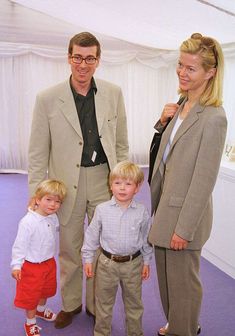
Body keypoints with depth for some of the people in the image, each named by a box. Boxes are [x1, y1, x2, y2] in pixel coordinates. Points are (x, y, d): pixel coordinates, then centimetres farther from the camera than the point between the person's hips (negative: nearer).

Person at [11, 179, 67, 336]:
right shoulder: (28, 222, -28)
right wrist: (16, 265, -23)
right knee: (31, 295, 11)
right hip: (32, 266, -7)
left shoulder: (53, 218, -6)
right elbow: (20, 245, -23)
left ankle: (41, 310, 56)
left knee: (47, 289, 28)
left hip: (50, 262, 7)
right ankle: (30, 323, 34)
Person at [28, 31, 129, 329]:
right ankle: (70, 304, 40)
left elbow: (121, 143, 6)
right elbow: (38, 154, -4)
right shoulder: (47, 99, -7)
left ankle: (97, 306, 37)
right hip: (67, 184, -1)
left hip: (104, 181, 2)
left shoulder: (113, 94, -1)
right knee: (69, 251, 16)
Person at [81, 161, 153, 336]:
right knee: (104, 302, 16)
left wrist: (146, 261, 5)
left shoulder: (142, 211, -9)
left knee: (134, 302, 18)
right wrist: (88, 259, 1)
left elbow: (146, 239, 2)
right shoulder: (102, 209, -10)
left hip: (133, 263, 0)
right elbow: (92, 235, -1)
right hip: (107, 262, 0)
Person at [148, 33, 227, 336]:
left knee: (182, 280, 12)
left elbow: (204, 179, -20)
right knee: (166, 275, 23)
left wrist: (184, 228, -17)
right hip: (165, 206, 8)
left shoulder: (213, 117, -20)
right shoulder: (181, 105, 6)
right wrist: (163, 122, -3)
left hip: (185, 214, -8)